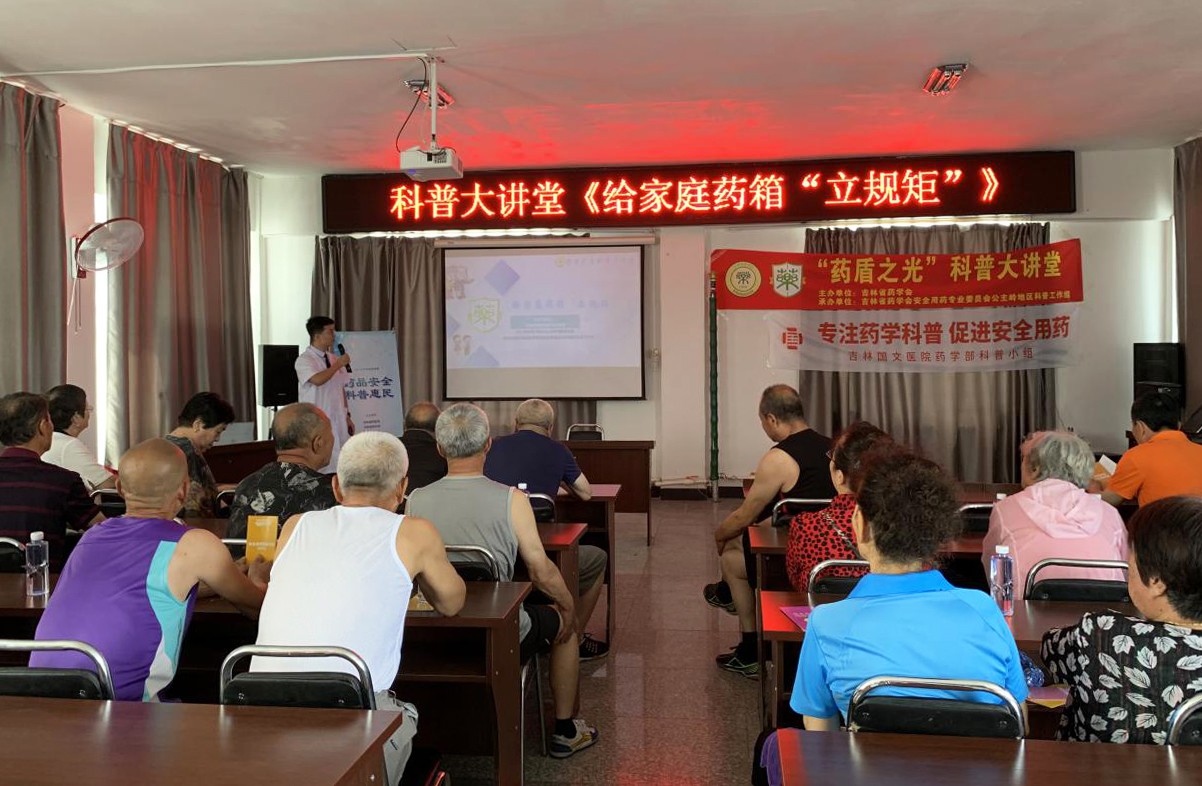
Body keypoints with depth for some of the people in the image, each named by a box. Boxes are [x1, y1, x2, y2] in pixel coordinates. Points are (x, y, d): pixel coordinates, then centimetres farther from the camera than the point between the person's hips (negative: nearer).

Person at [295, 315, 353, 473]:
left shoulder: (333, 359, 11)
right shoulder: (304, 360, -8)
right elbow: (318, 380, -27)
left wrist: (347, 416, 15)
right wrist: (338, 364, -16)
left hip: (337, 421, 6)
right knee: (319, 468, -7)